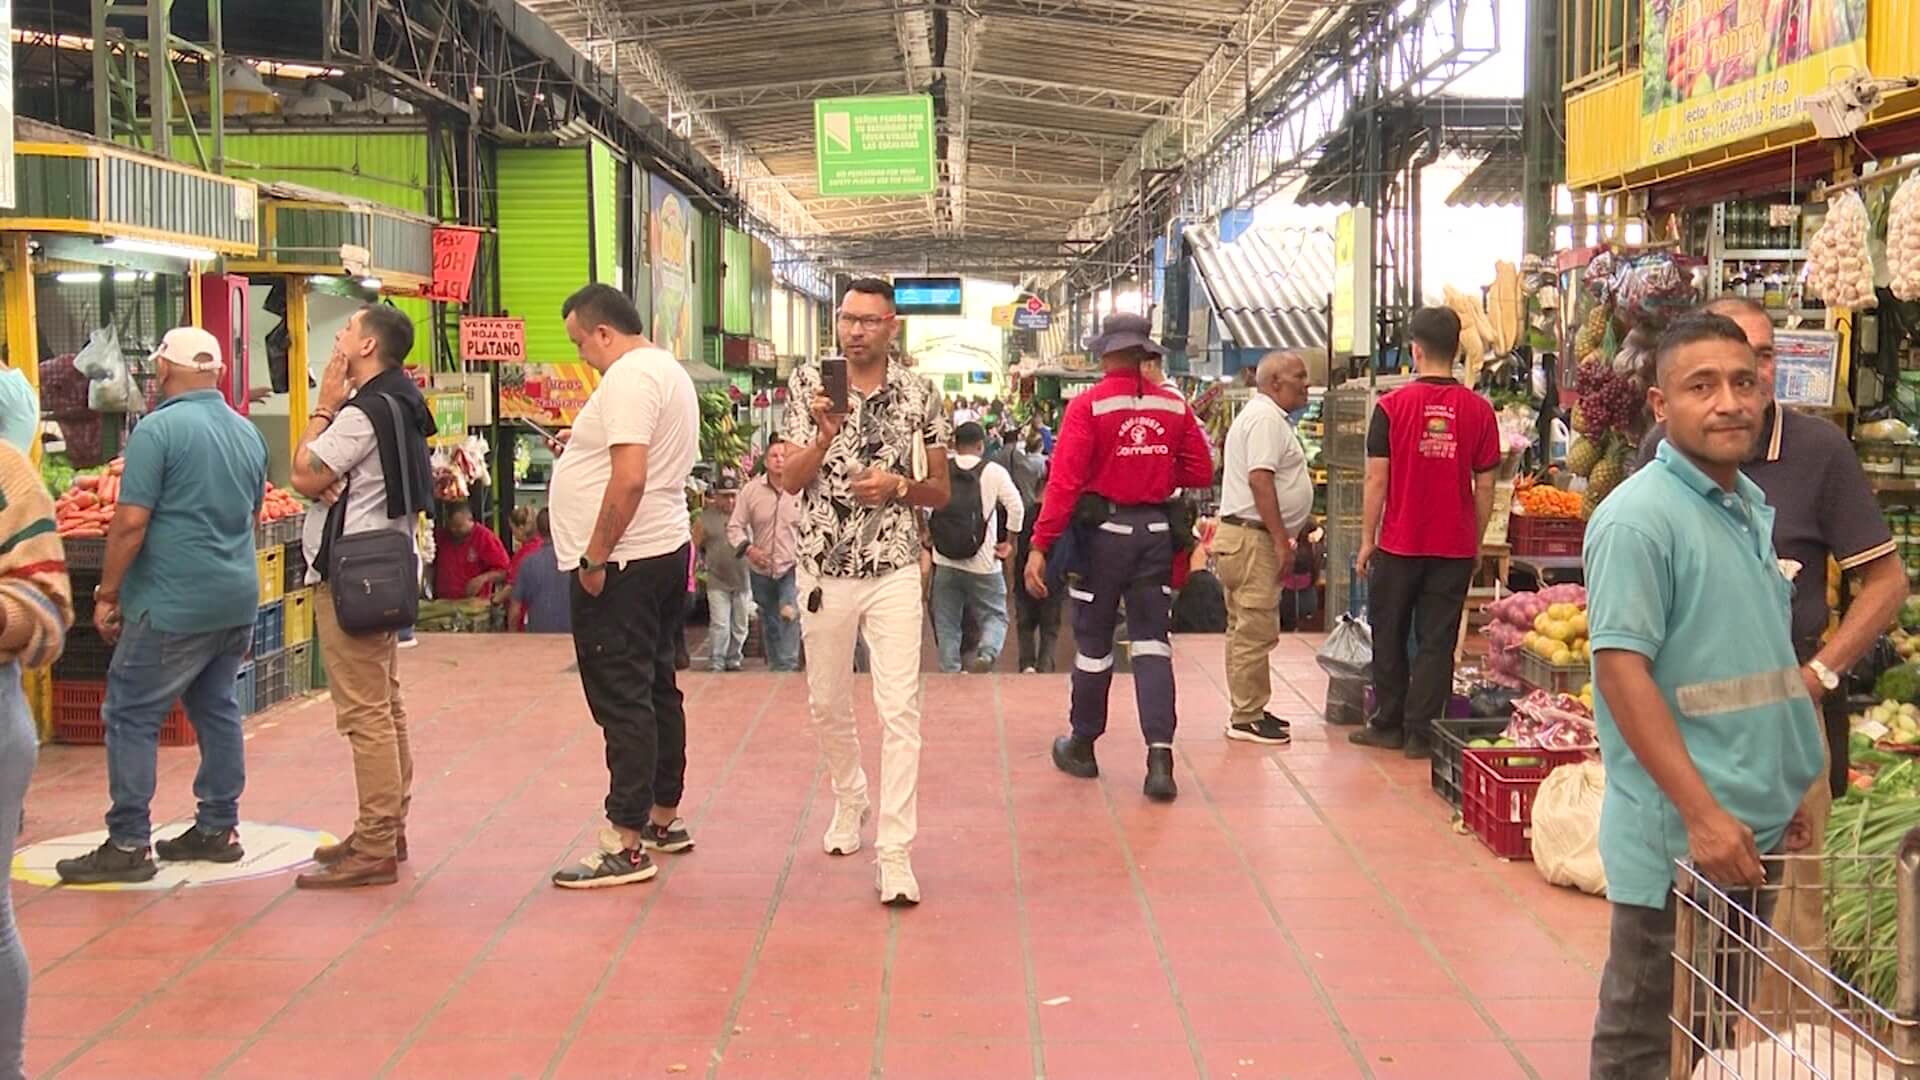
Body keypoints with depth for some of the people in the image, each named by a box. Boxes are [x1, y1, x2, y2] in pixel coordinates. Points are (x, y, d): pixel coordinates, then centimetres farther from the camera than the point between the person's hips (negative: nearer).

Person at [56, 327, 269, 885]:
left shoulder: (159, 429, -13)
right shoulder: (248, 433, 10)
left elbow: (130, 522, -16)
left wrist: (108, 594, -8)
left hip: (174, 603, -7)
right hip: (238, 600, 8)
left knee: (131, 715, 0)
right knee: (217, 710, 15)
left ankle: (128, 844, 1)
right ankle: (218, 829, 21)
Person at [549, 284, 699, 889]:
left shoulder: (628, 378, -16)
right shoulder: (668, 370, 16)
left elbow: (629, 477, -26)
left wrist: (595, 557, -20)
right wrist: (580, 449, 14)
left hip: (622, 566, -11)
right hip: (667, 550, 11)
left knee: (623, 700, -7)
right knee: (656, 690, 16)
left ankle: (627, 845, -4)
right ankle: (664, 820, 26)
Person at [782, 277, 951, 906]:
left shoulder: (920, 394, 1)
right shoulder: (809, 384, 1)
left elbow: (940, 491, 7)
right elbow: (791, 481, -4)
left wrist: (898, 485, -13)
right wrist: (826, 434, -21)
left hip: (894, 571, -1)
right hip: (823, 570, 2)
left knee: (899, 709, -9)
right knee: (827, 704, 15)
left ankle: (894, 853, -8)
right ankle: (850, 800, 42)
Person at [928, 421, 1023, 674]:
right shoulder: (994, 472, -3)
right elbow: (1016, 508, -6)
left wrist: (926, 533, 12)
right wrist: (1009, 541, 6)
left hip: (945, 560, 2)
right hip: (983, 562, -2)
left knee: (946, 622, 12)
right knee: (995, 615, 8)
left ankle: (950, 672, 8)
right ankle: (987, 652, -19)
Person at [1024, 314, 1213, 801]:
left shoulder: (1088, 405, -10)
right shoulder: (1174, 406, 1)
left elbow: (1064, 481, -16)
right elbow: (1200, 472, 5)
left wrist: (1040, 546, -16)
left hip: (1103, 529, -3)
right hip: (1156, 530, 3)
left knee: (1093, 642, 11)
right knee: (1151, 642, 5)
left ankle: (1082, 748, 25)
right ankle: (1160, 757, -7)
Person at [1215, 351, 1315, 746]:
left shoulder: (1260, 415, 21)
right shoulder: (1266, 418, -13)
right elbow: (1260, 479, -22)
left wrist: (1291, 530, 26)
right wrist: (1282, 540, -22)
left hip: (1243, 537, 11)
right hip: (1253, 538, -11)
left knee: (1245, 629, 14)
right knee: (1256, 630, -8)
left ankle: (1249, 710, 21)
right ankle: (1246, 718, -5)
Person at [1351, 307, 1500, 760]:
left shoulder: (1392, 406, -6)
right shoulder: (1478, 410, -2)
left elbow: (1376, 480, -6)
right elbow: (1484, 486, 2)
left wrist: (1367, 540, 2)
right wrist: (1476, 544, 13)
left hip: (1399, 544, -1)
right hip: (1454, 547, 1)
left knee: (1389, 637, 12)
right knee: (1437, 641, 6)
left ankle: (1388, 725, 18)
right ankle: (1420, 732, 6)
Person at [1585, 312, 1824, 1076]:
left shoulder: (1755, 507, 10)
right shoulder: (1639, 517, -16)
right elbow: (1622, 670, -21)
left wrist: (1785, 795, 17)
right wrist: (1703, 814, -24)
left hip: (1754, 829, 8)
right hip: (1677, 839, -8)